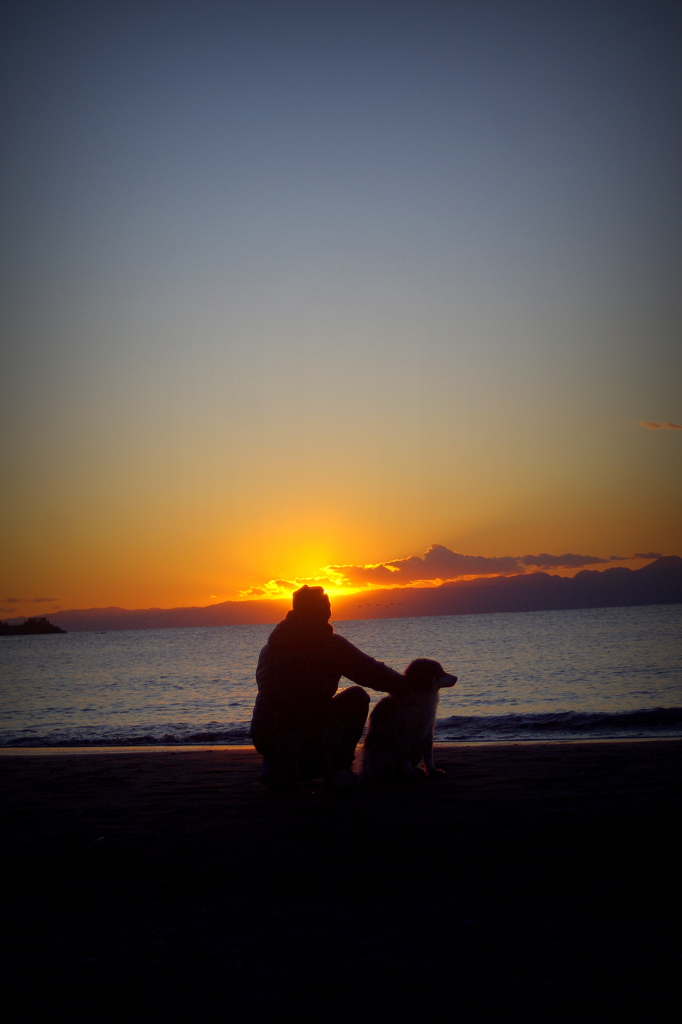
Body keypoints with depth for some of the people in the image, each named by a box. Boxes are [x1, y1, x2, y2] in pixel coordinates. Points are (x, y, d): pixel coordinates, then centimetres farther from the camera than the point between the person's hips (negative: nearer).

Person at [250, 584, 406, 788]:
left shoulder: (270, 647, 10)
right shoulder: (332, 644, -3)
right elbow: (373, 674, 0)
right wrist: (407, 685, 19)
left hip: (266, 741, 4)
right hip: (317, 745, -4)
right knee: (358, 697, 20)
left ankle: (275, 766, 15)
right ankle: (337, 769, 12)